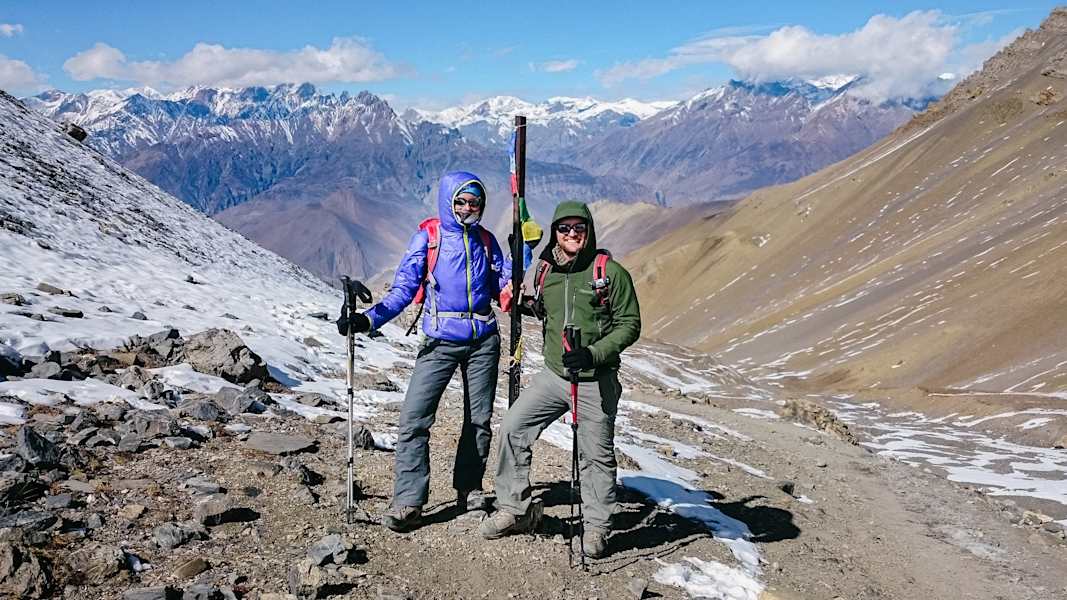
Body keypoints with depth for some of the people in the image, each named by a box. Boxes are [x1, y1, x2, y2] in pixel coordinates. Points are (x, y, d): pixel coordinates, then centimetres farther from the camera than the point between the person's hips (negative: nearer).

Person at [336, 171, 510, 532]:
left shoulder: (485, 241, 8)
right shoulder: (427, 237, -1)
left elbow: (504, 285, 10)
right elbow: (403, 289, -5)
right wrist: (369, 319, -18)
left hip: (483, 342, 3)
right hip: (440, 343, -3)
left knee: (479, 420, 9)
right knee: (414, 418, -12)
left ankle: (469, 490, 26)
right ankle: (408, 503, -6)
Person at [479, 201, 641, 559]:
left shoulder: (611, 272, -8)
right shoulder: (545, 271, 8)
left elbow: (629, 324, -9)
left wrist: (593, 355, -21)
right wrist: (526, 304, 6)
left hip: (596, 381, -5)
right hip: (553, 375, 5)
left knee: (596, 454, 4)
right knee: (512, 428, -2)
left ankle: (597, 527, 23)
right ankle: (515, 510, 14)